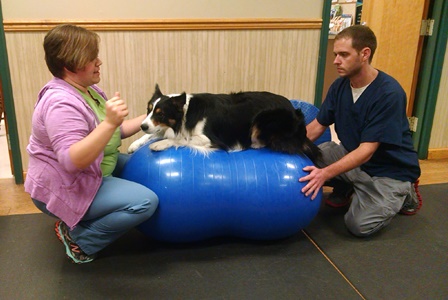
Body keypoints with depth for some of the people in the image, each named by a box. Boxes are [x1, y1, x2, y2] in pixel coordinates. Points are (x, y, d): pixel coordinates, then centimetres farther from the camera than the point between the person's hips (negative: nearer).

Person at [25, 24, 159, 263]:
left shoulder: (87, 89, 3)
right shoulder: (61, 102, -27)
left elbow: (111, 133, 11)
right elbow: (73, 160, -36)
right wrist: (110, 122, -43)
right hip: (63, 189, -10)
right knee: (146, 201, -20)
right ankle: (78, 238, -3)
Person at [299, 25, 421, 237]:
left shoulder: (389, 94, -27)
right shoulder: (340, 86, -7)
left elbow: (367, 150, -29)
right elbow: (317, 126, 1)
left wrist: (326, 174, -39)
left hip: (390, 170, -5)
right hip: (351, 154, 6)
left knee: (359, 225, -22)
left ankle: (404, 194, 6)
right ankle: (346, 189, 11)